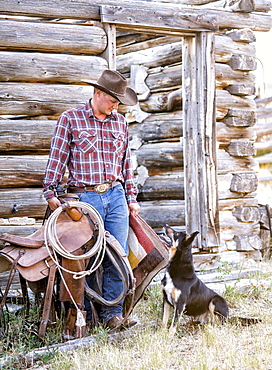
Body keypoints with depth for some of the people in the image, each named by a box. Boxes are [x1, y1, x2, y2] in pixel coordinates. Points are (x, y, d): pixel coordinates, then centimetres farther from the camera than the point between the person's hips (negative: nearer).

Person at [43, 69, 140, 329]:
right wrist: (50, 193, -6)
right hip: (85, 198, -4)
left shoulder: (120, 122, 14)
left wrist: (131, 197, 16)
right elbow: (57, 157, 0)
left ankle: (112, 314, 5)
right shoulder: (70, 119, 1)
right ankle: (82, 316, 9)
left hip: (116, 196, 4)